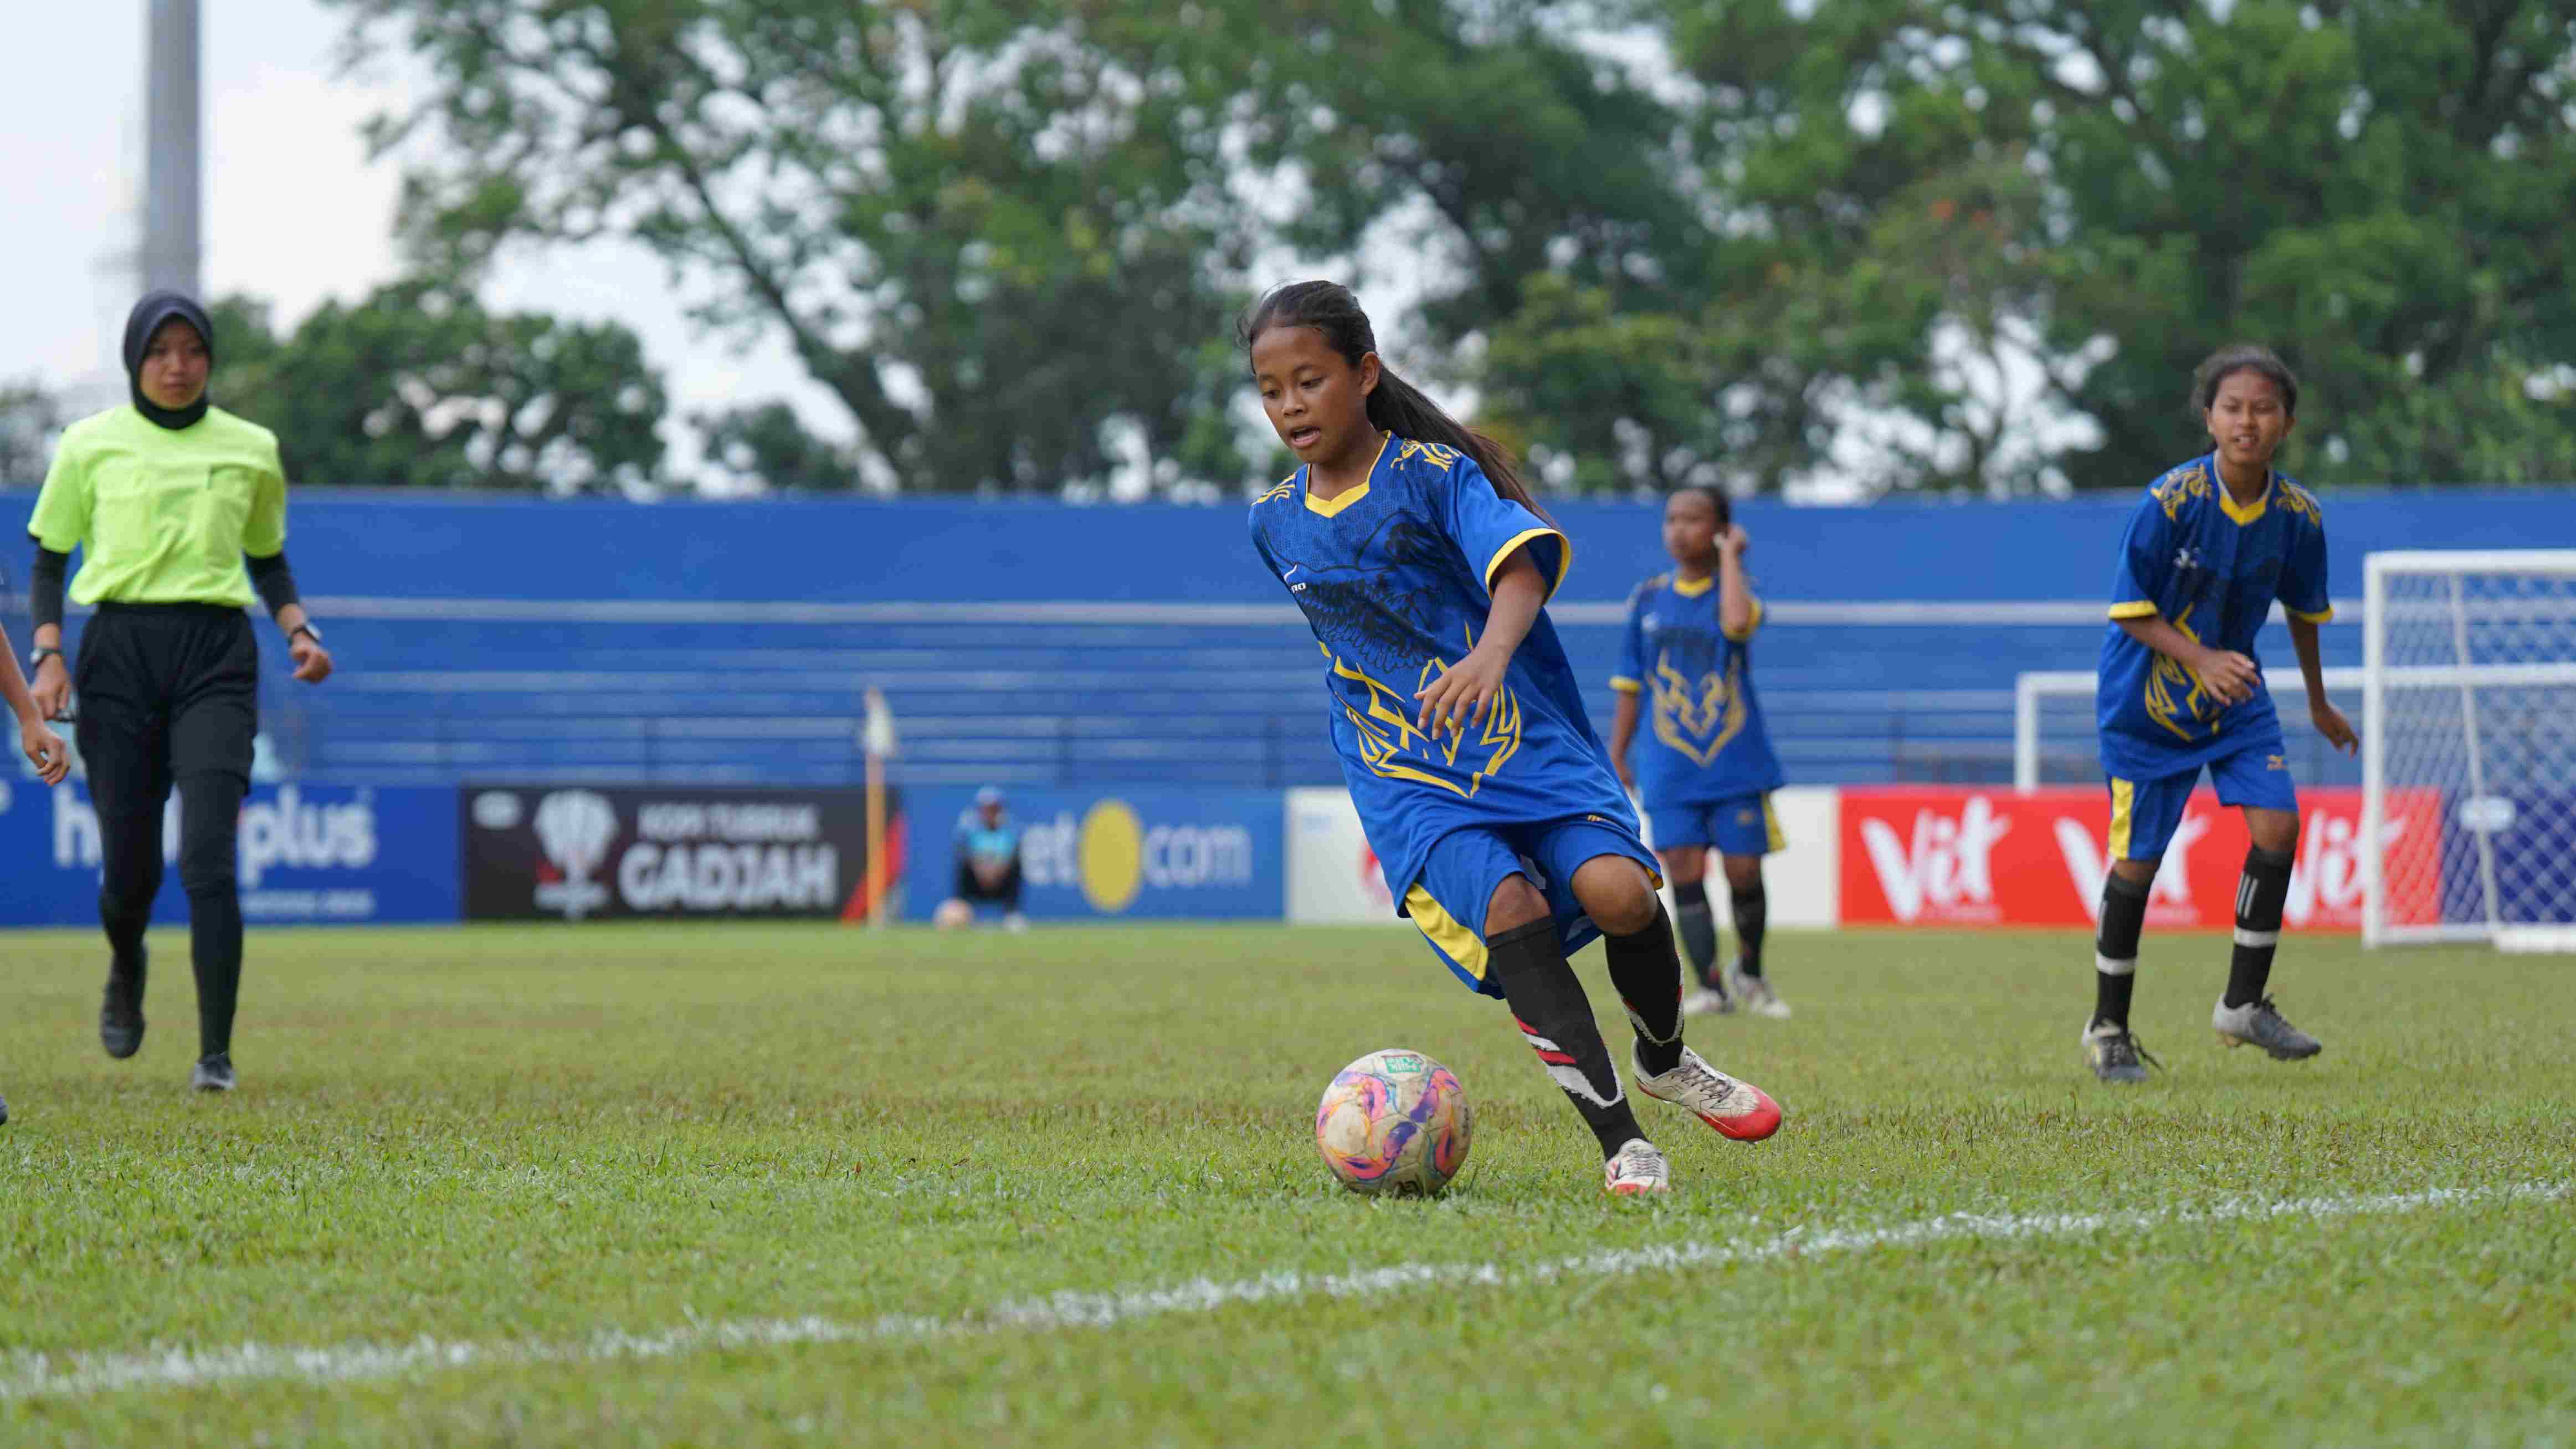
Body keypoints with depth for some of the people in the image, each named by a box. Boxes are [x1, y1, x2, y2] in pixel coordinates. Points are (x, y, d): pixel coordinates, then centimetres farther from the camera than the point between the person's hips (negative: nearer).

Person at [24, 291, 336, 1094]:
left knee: (208, 856, -15)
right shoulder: (90, 445, 6)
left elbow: (268, 561, 21)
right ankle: (127, 968, 36)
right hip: (120, 653, 0)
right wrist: (47, 653, -4)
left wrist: (299, 631, 3)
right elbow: (49, 560, 11)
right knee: (130, 863, -1)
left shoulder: (250, 449, 10)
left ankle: (216, 1053, -13)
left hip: (215, 655, 0)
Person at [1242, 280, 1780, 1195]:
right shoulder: (1275, 524, 8)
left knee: (1617, 890, -24)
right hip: (1405, 783, 2)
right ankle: (1619, 1142, -25)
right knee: (1508, 908, -27)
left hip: (1524, 741, -2)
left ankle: (1664, 1060, 9)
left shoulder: (1434, 475, -6)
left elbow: (1522, 562, -25)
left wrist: (1490, 656, -44)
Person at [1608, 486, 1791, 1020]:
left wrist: (1730, 556, -16)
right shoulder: (1648, 599, 7)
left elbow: (1738, 622, -30)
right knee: (1685, 872, -6)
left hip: (1737, 761, -2)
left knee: (1743, 872, 1)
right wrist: (1616, 758, 10)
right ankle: (1709, 988, 0)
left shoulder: (1731, 589, -3)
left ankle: (1751, 976, 24)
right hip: (1672, 768, 2)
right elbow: (1629, 684, 13)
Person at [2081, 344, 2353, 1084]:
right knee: (2137, 858, -1)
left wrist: (2318, 702, 21)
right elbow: (2130, 608, -16)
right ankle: (2108, 1029, 15)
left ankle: (2244, 1004, 3)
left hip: (2236, 694, 4)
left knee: (2277, 824, -12)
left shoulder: (2298, 514, -8)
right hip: (2147, 700, -4)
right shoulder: (2170, 501, -22)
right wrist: (2200, 660, -30)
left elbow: (2303, 609, 10)